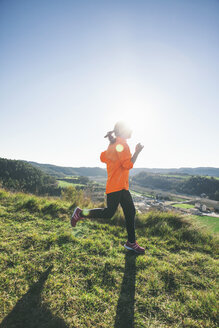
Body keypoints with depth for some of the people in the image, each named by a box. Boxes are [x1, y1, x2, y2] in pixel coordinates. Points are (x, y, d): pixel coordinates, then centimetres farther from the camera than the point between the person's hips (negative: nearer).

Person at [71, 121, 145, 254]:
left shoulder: (114, 144, 17)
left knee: (130, 211, 10)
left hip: (122, 186, 10)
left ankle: (131, 242, 20)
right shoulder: (122, 143, -12)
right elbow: (128, 165, -19)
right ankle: (81, 213, 11)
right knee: (109, 213, -5)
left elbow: (103, 157, 18)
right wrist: (137, 152, -10)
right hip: (116, 186, -10)